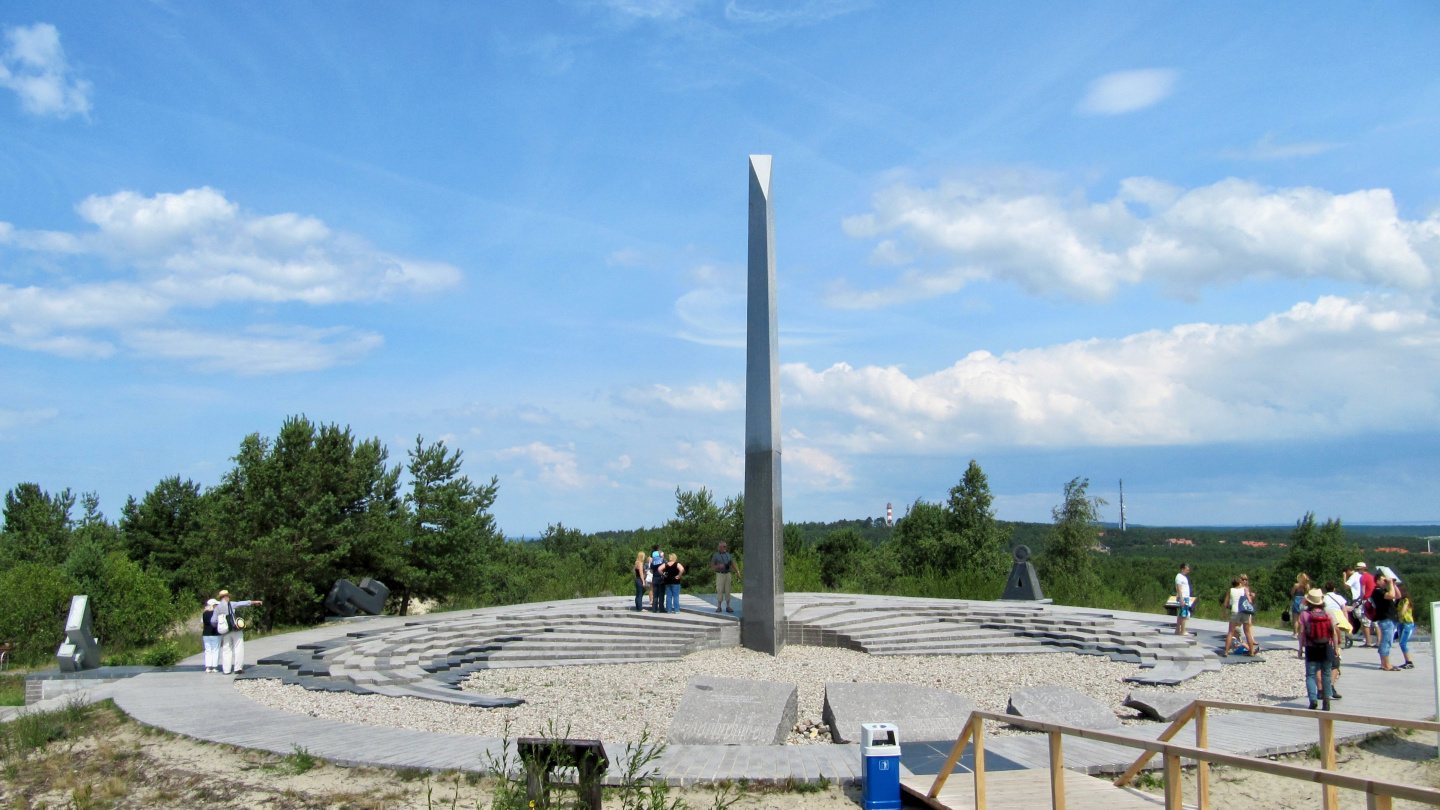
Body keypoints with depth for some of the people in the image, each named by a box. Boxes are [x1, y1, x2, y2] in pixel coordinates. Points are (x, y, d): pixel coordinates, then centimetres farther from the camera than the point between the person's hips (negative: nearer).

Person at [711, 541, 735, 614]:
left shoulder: (728, 554, 11)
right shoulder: (715, 555, -2)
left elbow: (733, 564, 12)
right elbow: (712, 566, -3)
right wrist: (718, 566, -22)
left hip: (728, 574, 4)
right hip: (720, 575, -3)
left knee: (727, 591, 2)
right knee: (720, 591, -4)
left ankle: (728, 607, 5)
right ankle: (719, 607, 3)